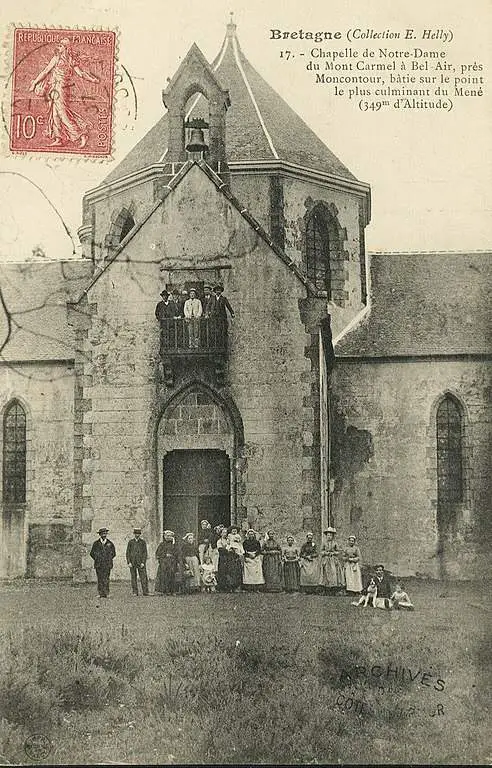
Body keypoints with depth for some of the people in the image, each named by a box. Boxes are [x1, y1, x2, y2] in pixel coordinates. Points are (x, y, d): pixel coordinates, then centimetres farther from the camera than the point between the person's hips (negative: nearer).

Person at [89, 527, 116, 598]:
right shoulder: (96, 543, 6)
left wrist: (109, 559, 9)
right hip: (98, 565, 0)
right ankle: (100, 593, -1)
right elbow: (92, 553, 14)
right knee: (100, 579, -3)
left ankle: (106, 593, -5)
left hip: (107, 565, 0)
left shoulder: (110, 543, 8)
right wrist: (96, 560, 6)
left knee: (106, 579, -6)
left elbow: (114, 553, 18)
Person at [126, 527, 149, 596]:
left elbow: (145, 553, 2)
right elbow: (128, 553, 6)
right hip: (132, 563, 1)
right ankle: (135, 592, 8)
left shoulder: (143, 542, 5)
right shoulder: (130, 542, 7)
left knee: (143, 577, -7)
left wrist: (143, 562, -8)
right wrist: (129, 562, -5)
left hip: (141, 563, -1)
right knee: (133, 577, 2)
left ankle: (145, 592, -7)